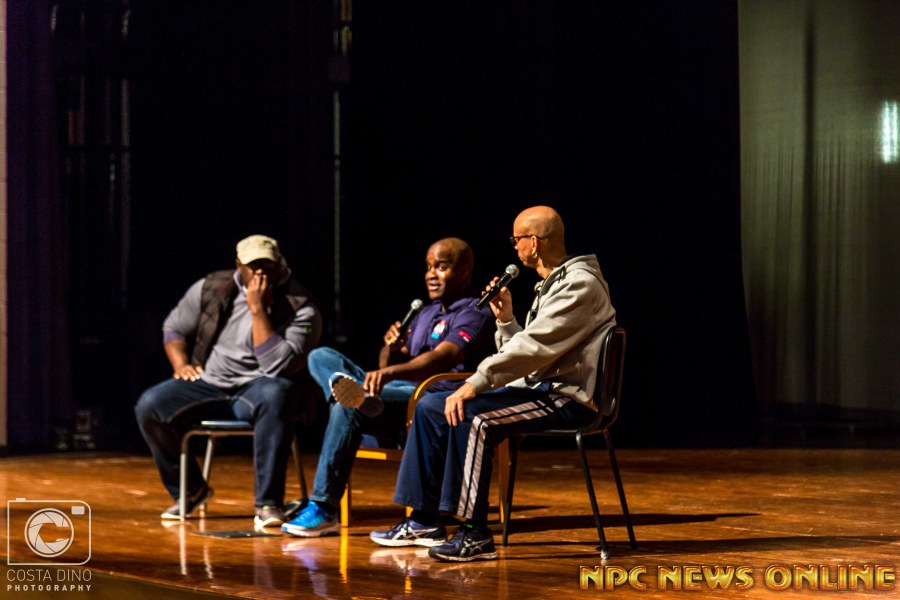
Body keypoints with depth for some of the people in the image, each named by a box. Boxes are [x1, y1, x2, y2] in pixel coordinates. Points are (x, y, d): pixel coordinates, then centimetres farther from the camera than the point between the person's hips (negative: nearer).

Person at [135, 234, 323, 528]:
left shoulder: (300, 308, -8)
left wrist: (258, 310, -21)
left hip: (257, 390, -4)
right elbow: (174, 327, 19)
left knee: (276, 394, -40)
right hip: (208, 386, 4)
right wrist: (181, 364, 0)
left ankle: (268, 503, -34)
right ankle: (190, 490, 3)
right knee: (149, 406, -22)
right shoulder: (211, 289, 4)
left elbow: (279, 367, -21)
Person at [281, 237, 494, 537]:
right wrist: (391, 349, -1)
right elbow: (389, 364, 25)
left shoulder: (474, 313, -4)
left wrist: (390, 373, -39)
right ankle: (352, 391, -37)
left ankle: (324, 510, -28)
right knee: (321, 357, -2)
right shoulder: (426, 313, 26)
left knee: (347, 409, -31)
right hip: (401, 392, 9)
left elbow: (443, 358, -23)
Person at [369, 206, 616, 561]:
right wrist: (505, 320, 4)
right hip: (541, 388, 10)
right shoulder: (551, 285, 20)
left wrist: (478, 382, -26)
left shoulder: (580, 284, -13)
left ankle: (475, 535, -29)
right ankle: (426, 521, 5)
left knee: (471, 415, -31)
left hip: (568, 397, -10)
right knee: (431, 407, 4)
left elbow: (535, 346, -24)